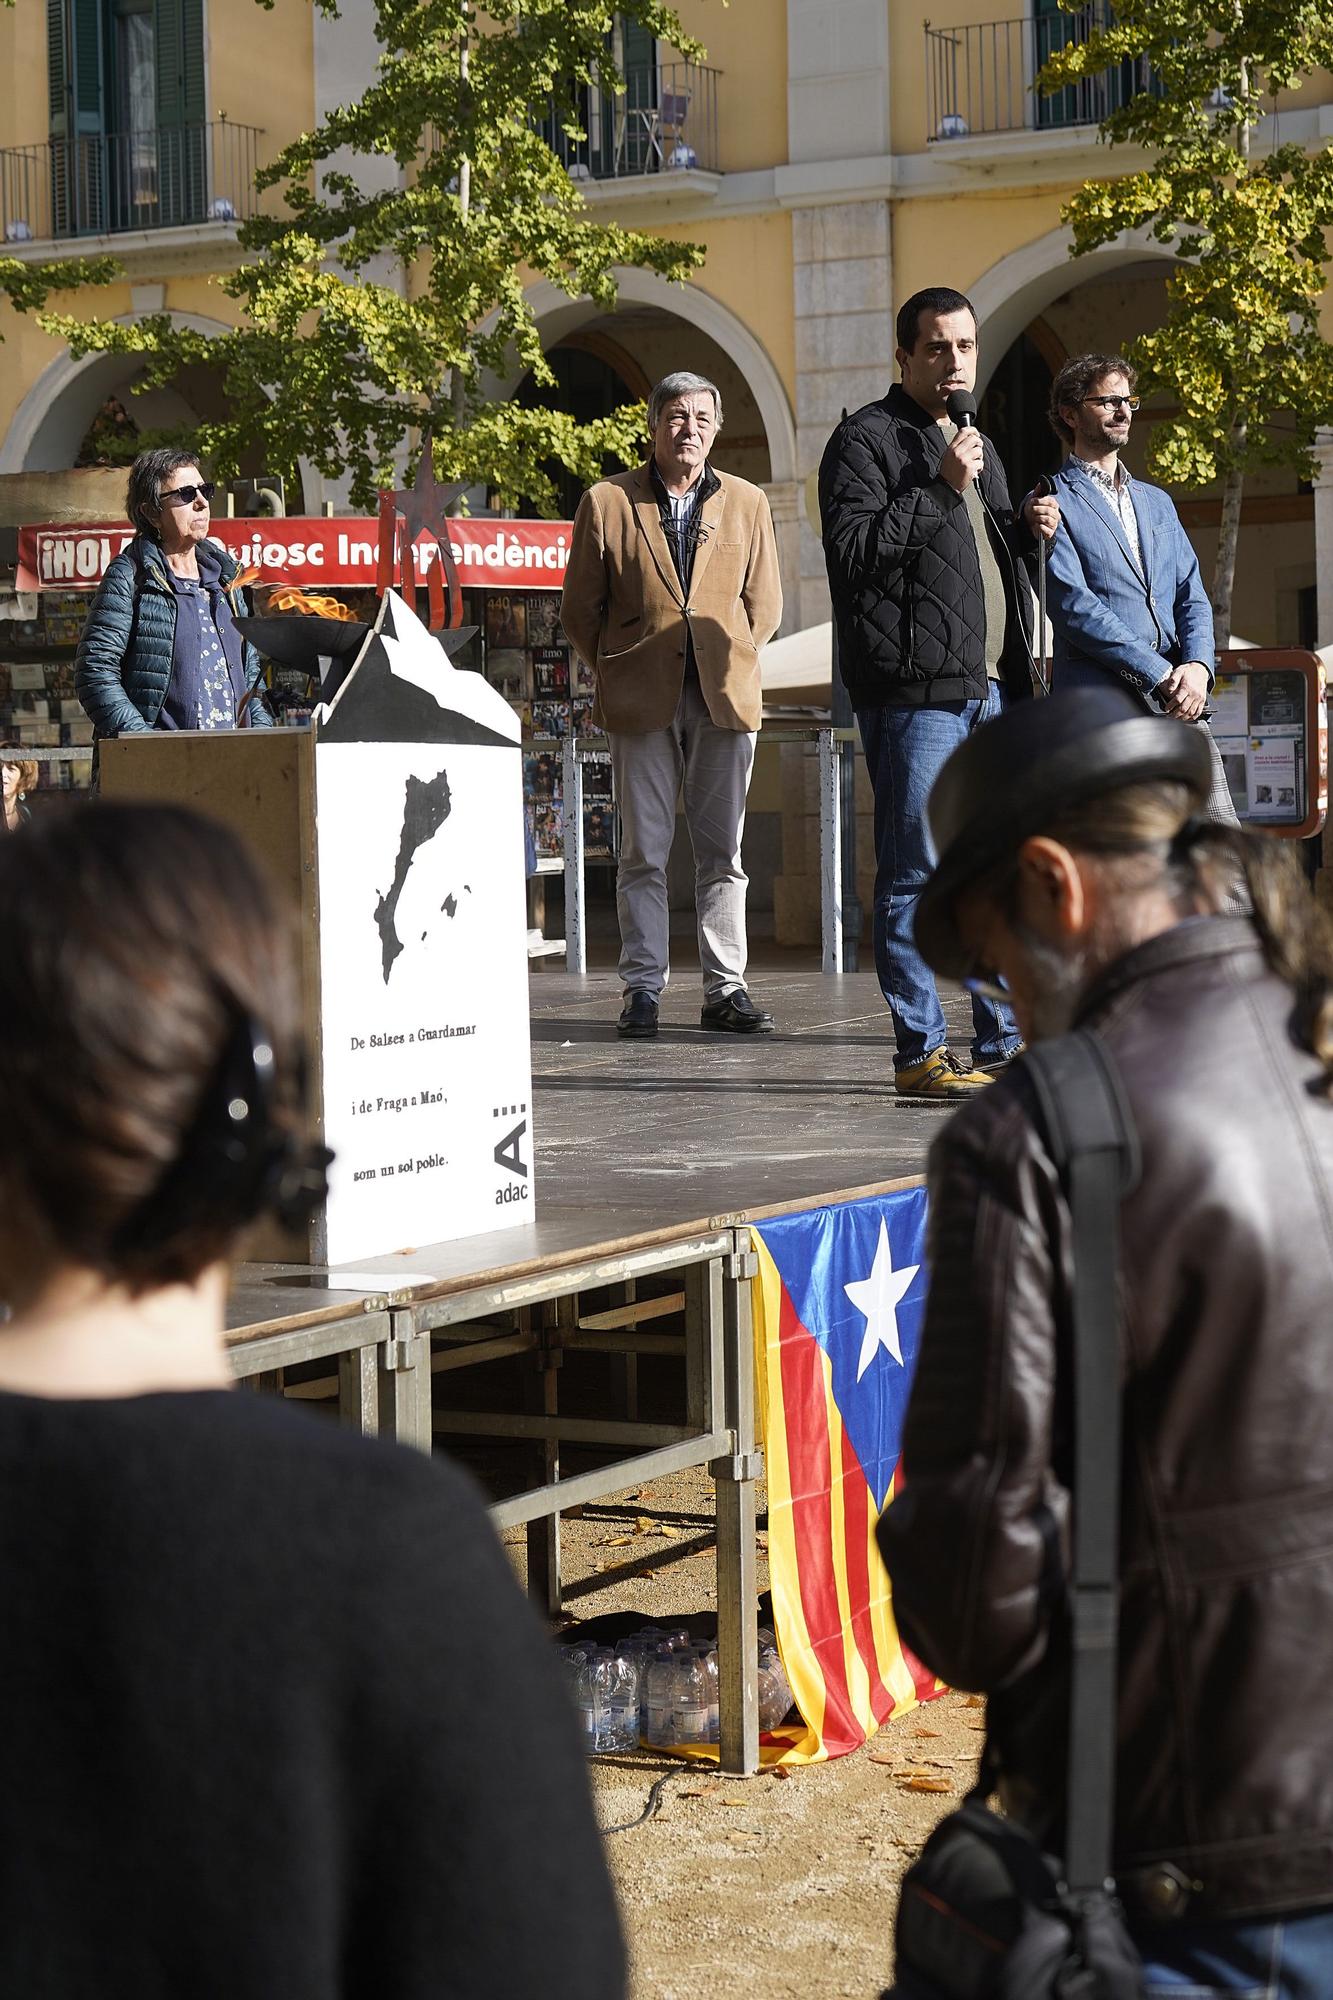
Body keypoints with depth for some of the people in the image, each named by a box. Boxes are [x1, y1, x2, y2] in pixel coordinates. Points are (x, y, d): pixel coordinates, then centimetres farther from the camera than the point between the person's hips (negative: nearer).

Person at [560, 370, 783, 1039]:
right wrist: (619, 674, 6)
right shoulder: (606, 502, 2)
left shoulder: (746, 503, 10)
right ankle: (642, 989, 6)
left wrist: (731, 664, 8)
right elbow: (580, 609, 7)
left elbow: (764, 603, 15)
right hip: (642, 702, -2)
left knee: (723, 851, 4)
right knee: (643, 851, 1)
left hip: (724, 699, 2)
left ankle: (724, 990, 9)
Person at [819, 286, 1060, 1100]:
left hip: (991, 688, 8)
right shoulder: (867, 438, -2)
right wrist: (941, 489, -15)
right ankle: (921, 1051, -2)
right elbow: (852, 549, -14)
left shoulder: (978, 446, 23)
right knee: (915, 873, -6)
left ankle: (1004, 1044, 15)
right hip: (914, 689, -8)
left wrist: (1027, 533, 10)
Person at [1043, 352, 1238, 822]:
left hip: (1179, 710, 6)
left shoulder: (1157, 502, 25)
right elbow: (1073, 605, -8)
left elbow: (1192, 597, 18)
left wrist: (1197, 666, -4)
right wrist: (1161, 674, -13)